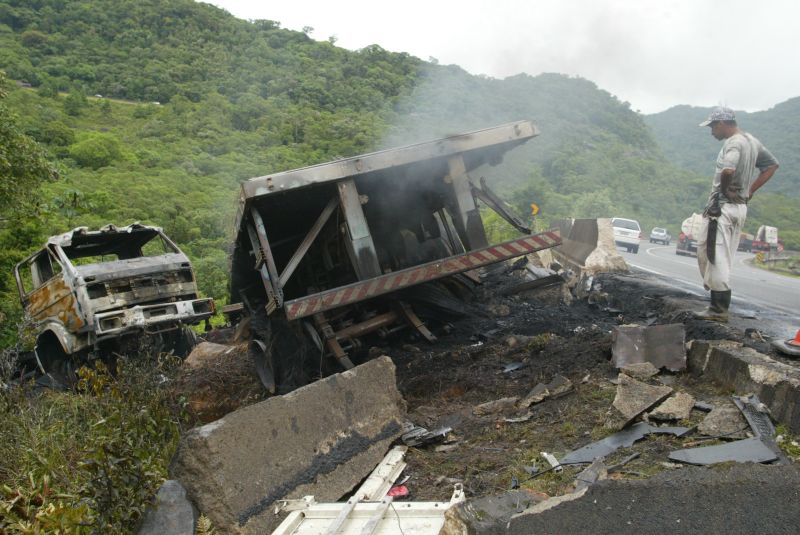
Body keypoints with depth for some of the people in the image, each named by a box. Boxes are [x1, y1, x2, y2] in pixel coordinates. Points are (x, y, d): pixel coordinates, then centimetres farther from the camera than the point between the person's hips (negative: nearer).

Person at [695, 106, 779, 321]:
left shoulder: (734, 142, -15)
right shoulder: (753, 141, 14)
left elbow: (728, 169, -33)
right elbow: (772, 164, 24)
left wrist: (724, 189, -14)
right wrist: (750, 191, 17)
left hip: (723, 205, -10)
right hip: (741, 206, 10)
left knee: (715, 255, -6)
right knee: (723, 258, 14)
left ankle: (719, 309, -5)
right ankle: (719, 304, 17)